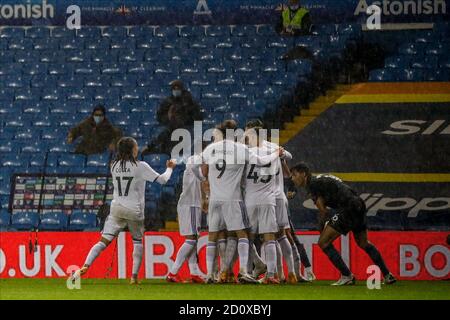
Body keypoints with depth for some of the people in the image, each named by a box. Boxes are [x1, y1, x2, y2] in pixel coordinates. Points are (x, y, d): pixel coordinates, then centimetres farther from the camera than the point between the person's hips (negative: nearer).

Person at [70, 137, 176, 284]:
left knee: (104, 241, -1)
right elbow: (162, 180, -2)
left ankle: (85, 267, -20)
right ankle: (134, 276, 9)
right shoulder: (140, 166, -7)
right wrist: (170, 168, 16)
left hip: (116, 209, 3)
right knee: (138, 242, 17)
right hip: (134, 211, -3)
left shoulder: (114, 166, 6)